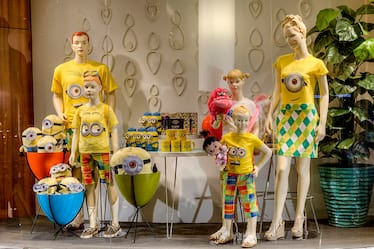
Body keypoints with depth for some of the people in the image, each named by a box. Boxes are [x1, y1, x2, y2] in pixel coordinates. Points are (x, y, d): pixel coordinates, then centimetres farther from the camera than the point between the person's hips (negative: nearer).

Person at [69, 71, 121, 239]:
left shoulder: (106, 109, -2)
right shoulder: (80, 110, 9)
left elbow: (114, 131, -3)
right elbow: (76, 133, 12)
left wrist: (116, 153, -8)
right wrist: (73, 152, 5)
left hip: (103, 151, -4)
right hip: (85, 152, 4)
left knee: (110, 184, 0)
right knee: (89, 187, 8)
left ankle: (115, 224, 10)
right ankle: (92, 225, 16)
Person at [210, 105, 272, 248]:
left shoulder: (252, 138, -8)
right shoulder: (227, 137, 0)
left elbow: (268, 152, 2)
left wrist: (258, 166, -2)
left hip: (247, 175, -3)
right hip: (230, 175, 4)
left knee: (249, 203, -3)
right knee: (228, 203, 10)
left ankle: (251, 235, 1)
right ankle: (227, 232, 22)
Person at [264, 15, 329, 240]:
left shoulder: (316, 64, -2)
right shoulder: (282, 61, 8)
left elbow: (325, 94, 1)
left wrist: (322, 122, -5)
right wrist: (270, 115, 5)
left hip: (306, 116, -2)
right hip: (285, 116, 2)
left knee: (303, 169, 4)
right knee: (282, 169, -7)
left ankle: (299, 219, 14)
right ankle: (277, 222, -7)